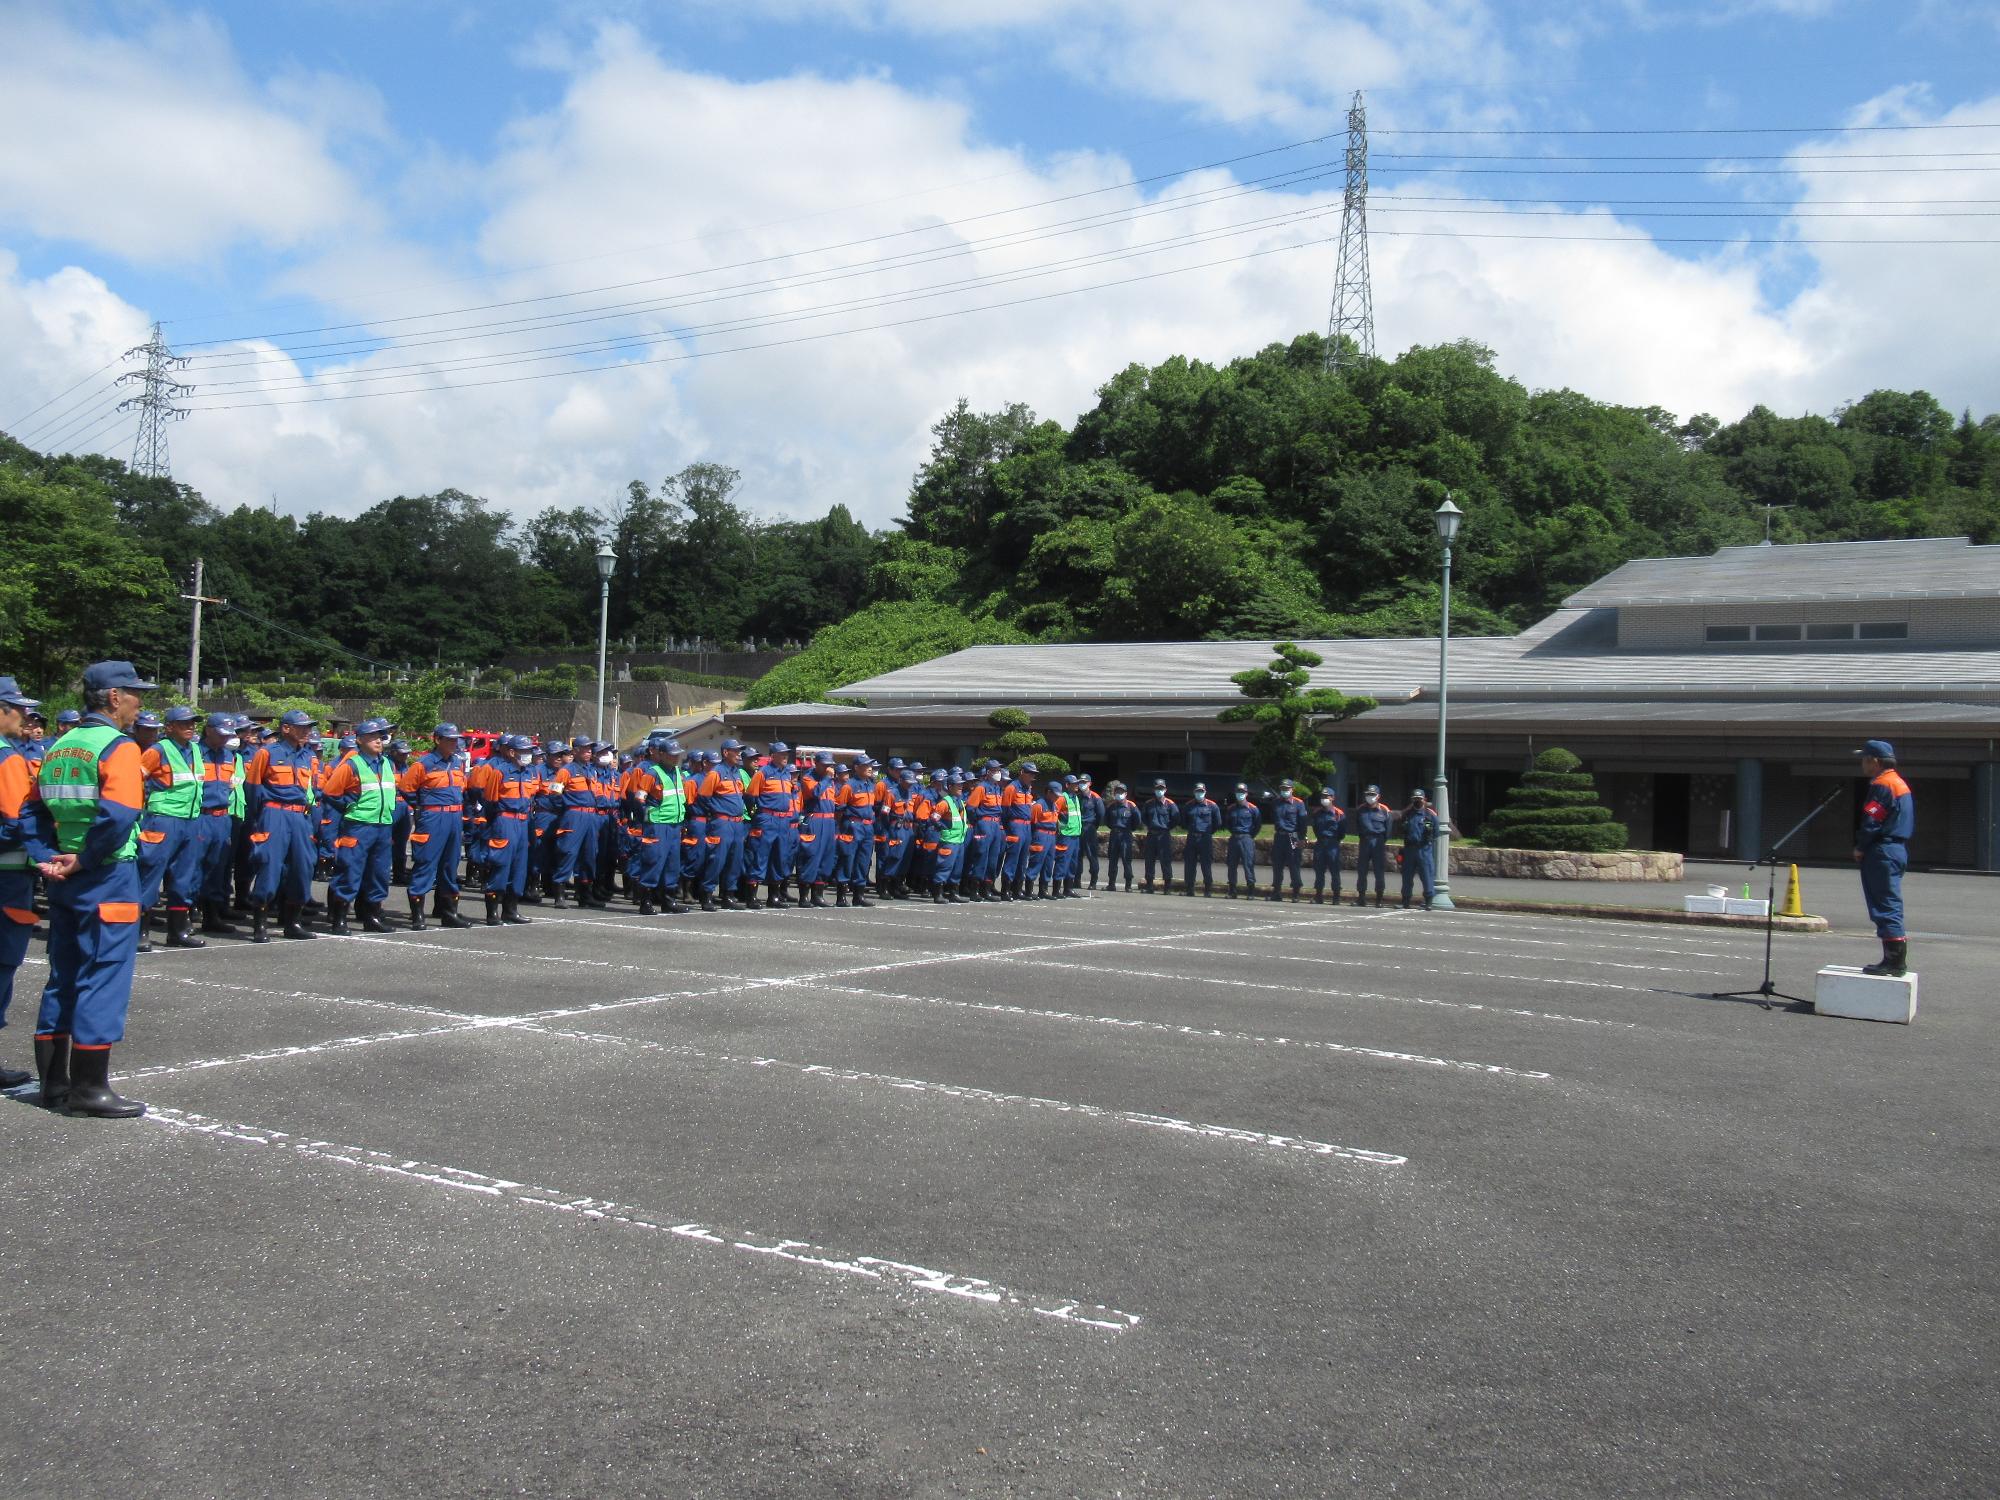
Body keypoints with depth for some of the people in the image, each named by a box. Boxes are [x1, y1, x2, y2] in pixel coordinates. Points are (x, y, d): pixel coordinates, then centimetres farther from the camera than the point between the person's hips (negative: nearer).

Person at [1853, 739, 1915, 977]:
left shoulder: (1881, 785, -14)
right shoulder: (1900, 783, 18)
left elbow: (1872, 821, -20)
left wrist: (1860, 847, -7)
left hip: (1881, 854, -10)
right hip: (1898, 850, 10)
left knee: (1885, 906, -9)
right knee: (1890, 906, 14)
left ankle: (1894, 961, -10)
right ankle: (1897, 961, 16)